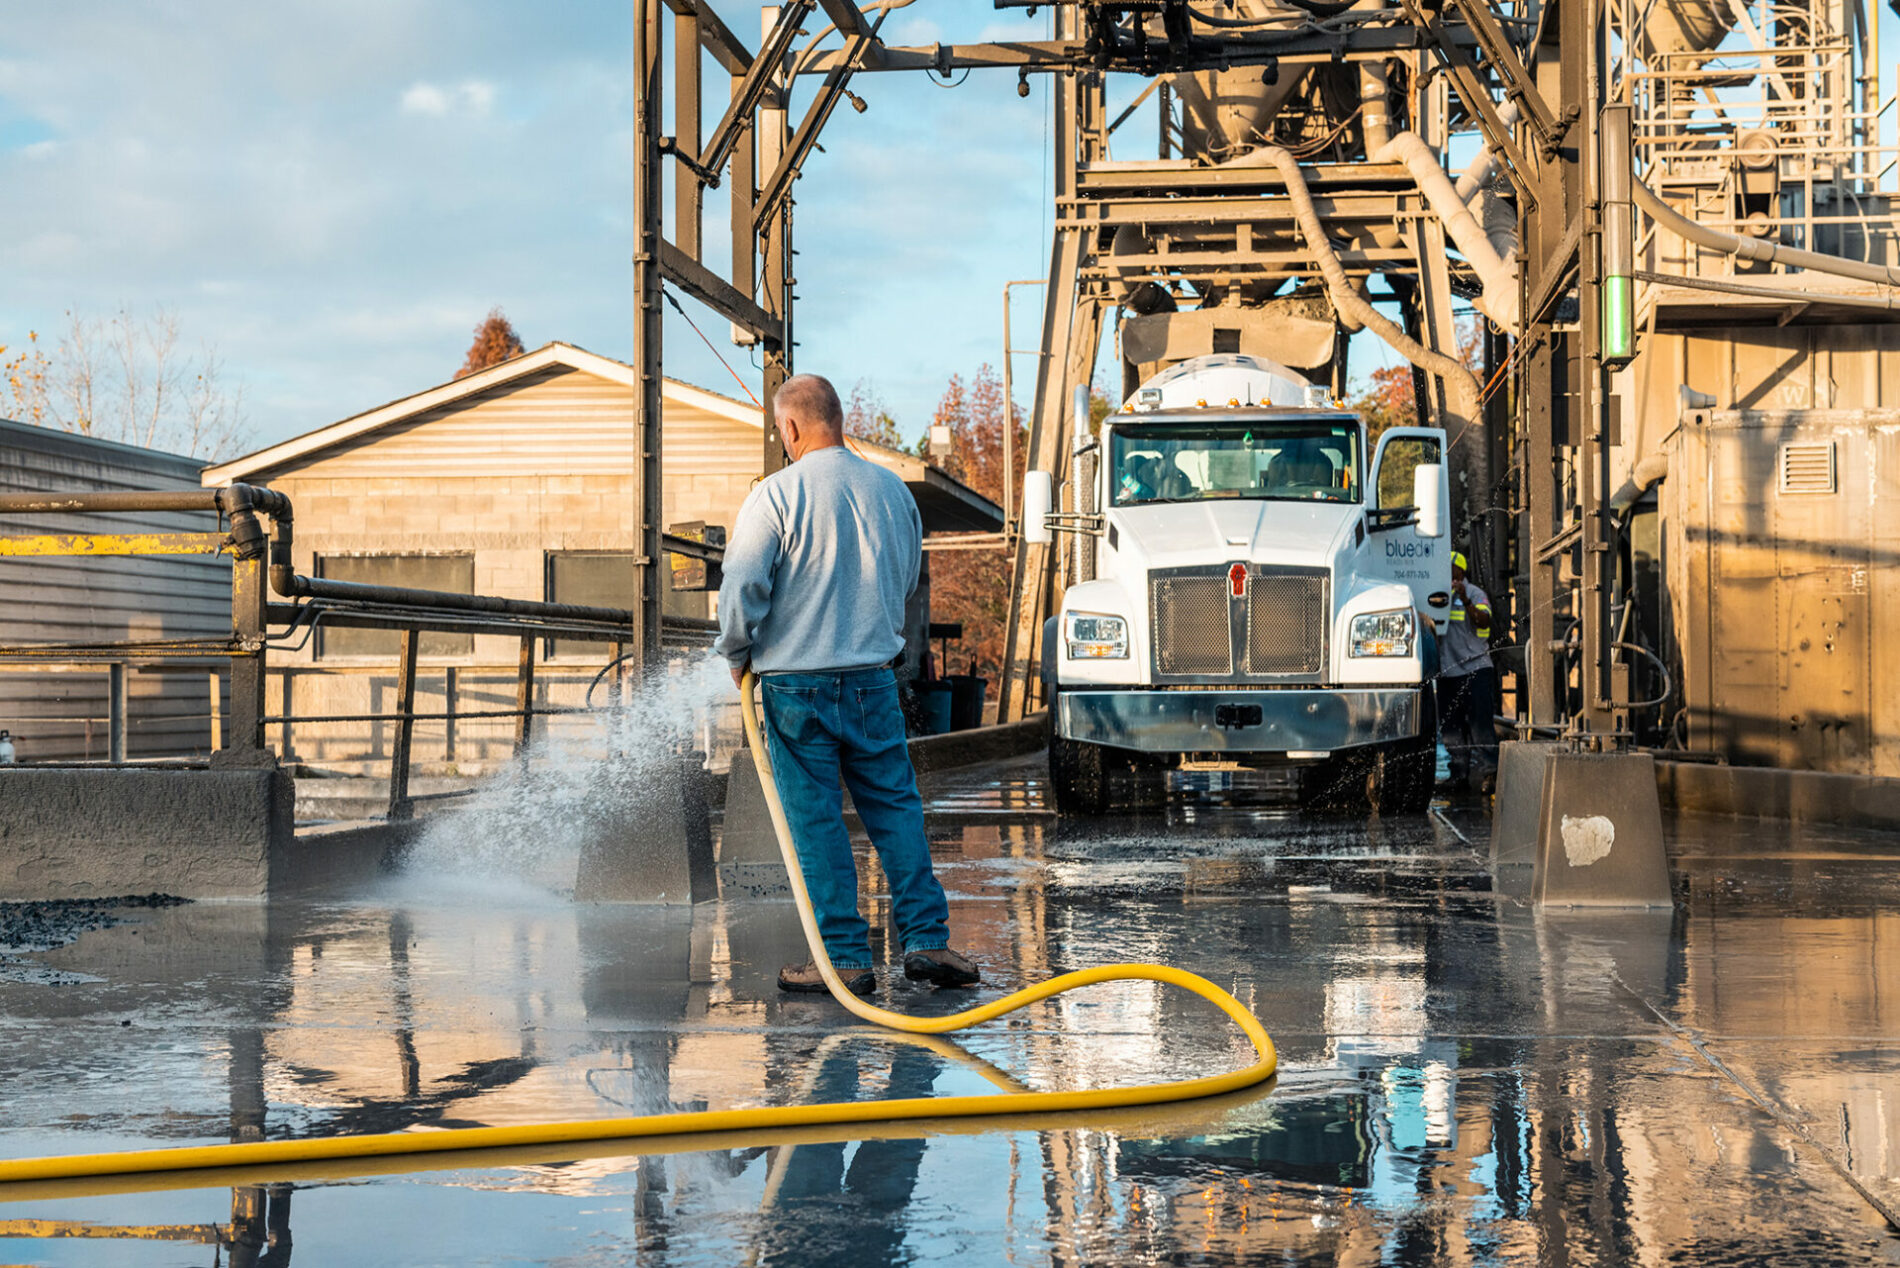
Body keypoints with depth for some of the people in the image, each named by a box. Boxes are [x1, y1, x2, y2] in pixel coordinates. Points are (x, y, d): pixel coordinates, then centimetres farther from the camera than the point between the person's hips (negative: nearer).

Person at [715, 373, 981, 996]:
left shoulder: (775, 494, -10)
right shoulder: (893, 490, 6)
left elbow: (742, 589, -15)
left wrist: (738, 654, 3)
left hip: (797, 684, -4)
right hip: (874, 680, 4)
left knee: (816, 822, 2)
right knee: (897, 809, 11)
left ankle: (846, 957, 3)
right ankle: (927, 939, 7)